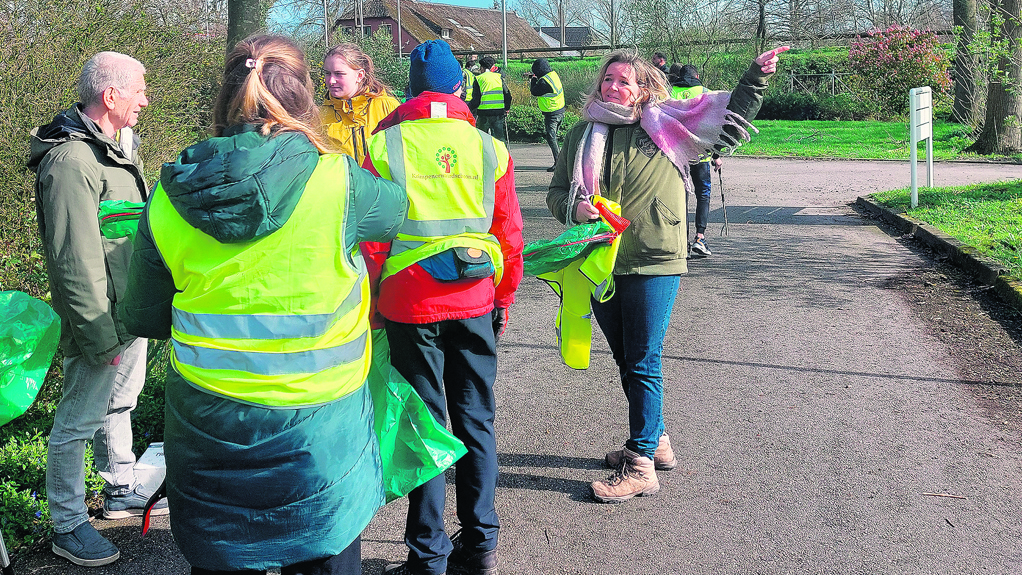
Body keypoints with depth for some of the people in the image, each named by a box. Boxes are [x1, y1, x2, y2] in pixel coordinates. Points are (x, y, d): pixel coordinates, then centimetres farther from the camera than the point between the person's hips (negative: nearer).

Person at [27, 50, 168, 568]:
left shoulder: (117, 146, 9)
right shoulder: (71, 161, -23)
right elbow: (76, 263, -25)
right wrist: (99, 338, -23)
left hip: (133, 313, 10)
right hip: (100, 322, -10)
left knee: (119, 404, 23)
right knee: (77, 423, 5)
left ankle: (121, 491, 41)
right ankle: (68, 527, 19)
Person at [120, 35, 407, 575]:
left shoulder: (168, 198, -7)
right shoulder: (338, 181, -15)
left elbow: (141, 319, 3)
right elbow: (396, 208, 7)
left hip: (206, 428, 2)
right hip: (317, 432, -2)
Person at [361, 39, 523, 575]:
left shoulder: (384, 146, -5)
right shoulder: (489, 148, 1)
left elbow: (371, 237, -5)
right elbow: (510, 236, 5)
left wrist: (371, 304, 7)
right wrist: (503, 300, 18)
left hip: (410, 305, -2)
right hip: (476, 304, 2)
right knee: (476, 421, 12)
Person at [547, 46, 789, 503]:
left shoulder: (664, 127, -1)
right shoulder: (581, 134, 10)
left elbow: (730, 123, 6)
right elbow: (556, 191, 14)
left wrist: (756, 76, -1)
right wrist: (574, 207, -7)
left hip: (651, 264, -5)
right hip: (601, 265, 5)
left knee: (643, 363, -3)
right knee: (625, 361, 16)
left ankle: (640, 467, 5)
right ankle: (655, 441, 34)